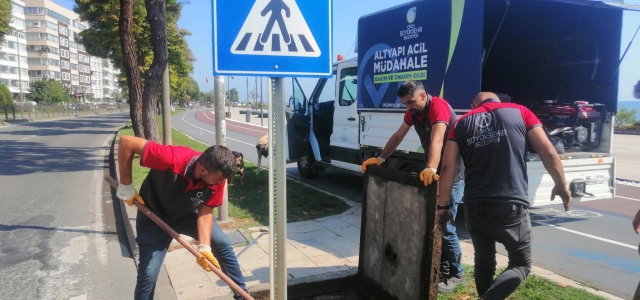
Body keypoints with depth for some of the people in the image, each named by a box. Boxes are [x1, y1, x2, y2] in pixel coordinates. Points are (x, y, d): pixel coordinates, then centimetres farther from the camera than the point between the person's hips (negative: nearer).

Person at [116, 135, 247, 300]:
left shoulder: (217, 178, -25)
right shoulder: (172, 159, -41)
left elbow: (206, 211, -15)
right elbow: (126, 142, -34)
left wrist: (204, 246, -27)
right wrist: (126, 186, -27)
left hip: (189, 214, 4)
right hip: (155, 216, -4)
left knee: (223, 245, 4)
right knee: (148, 273, -4)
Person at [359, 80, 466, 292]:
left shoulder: (439, 107, -23)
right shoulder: (413, 111, 3)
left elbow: (437, 140, -39)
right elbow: (398, 136, 9)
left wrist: (431, 169, -52)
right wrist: (380, 159, 1)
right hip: (432, 173, 8)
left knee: (445, 226, -7)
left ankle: (456, 274, 11)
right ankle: (442, 268, 25)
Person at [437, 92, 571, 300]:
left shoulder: (461, 123, 9)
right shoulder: (519, 112, 7)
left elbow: (448, 167, 1)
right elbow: (549, 153, 4)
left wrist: (442, 206, 7)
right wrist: (561, 185, 18)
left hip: (474, 207, 3)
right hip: (511, 206, -2)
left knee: (483, 263, 21)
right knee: (521, 264, 14)